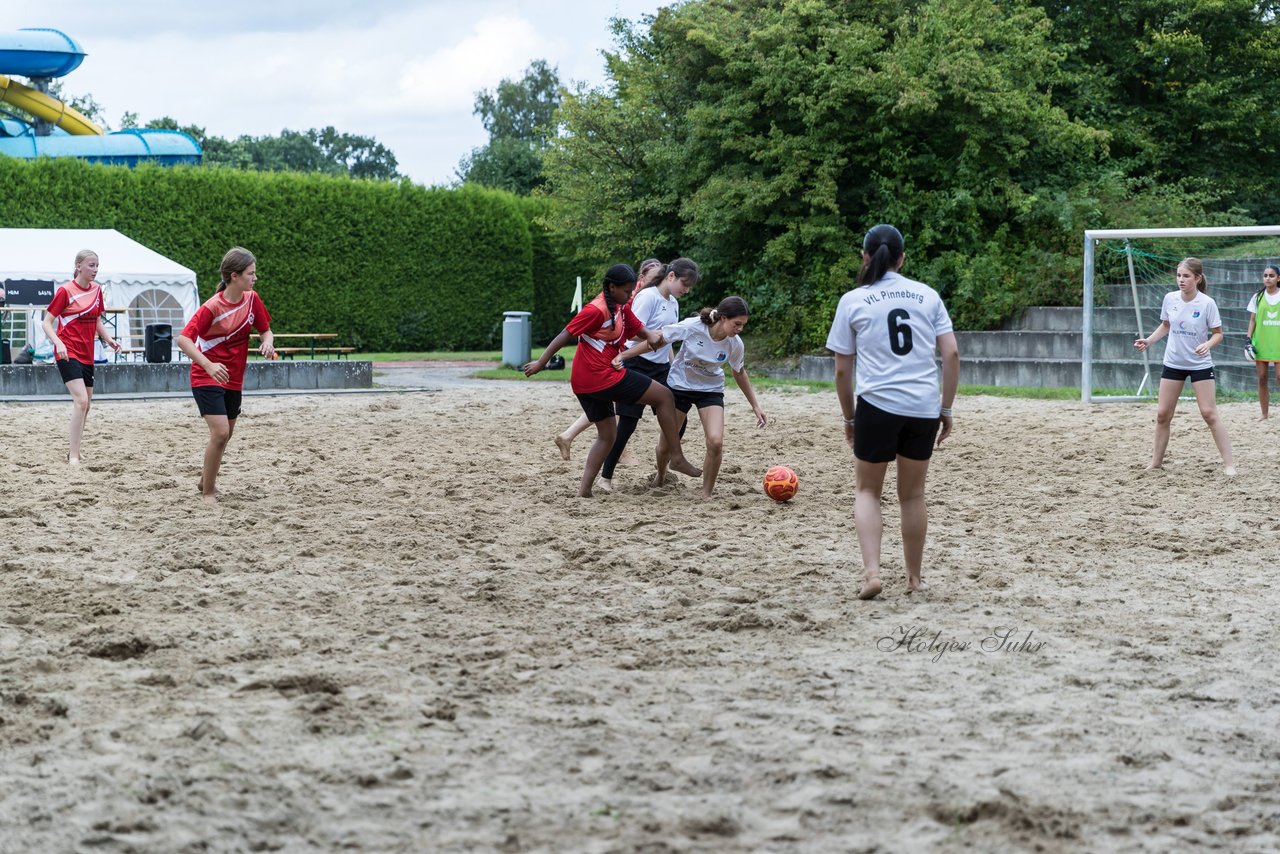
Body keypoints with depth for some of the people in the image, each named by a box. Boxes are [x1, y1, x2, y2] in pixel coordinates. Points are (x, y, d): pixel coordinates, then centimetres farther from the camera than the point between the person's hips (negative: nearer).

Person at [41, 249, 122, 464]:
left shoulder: (97, 289, 8)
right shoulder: (65, 291, -10)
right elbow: (47, 322, -9)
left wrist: (109, 339, 3)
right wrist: (58, 343, -25)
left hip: (87, 354, 7)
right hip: (68, 353, -7)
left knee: (85, 403, 12)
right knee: (81, 400, -20)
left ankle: (73, 450, 27)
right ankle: (74, 456, -19)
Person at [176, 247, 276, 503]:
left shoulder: (252, 299, -3)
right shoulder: (212, 307, -22)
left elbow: (265, 330, 10)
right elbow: (183, 339, -26)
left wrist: (267, 342, -15)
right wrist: (209, 365, -39)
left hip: (233, 379, 7)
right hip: (207, 378, -7)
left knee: (224, 435, 17)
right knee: (220, 433, -18)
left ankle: (205, 480, 41)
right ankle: (208, 492, -3)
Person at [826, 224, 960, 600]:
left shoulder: (853, 301, 3)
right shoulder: (927, 295, 8)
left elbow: (842, 370, 4)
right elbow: (951, 353, 2)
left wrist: (849, 418, 14)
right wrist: (947, 408, 9)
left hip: (877, 404, -2)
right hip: (924, 408, 2)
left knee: (867, 490, 12)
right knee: (913, 494, 16)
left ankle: (871, 572, -6)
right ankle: (914, 578, 23)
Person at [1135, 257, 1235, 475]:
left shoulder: (1207, 303, -15)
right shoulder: (1170, 298, -4)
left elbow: (1218, 334, -8)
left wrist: (1208, 344, -28)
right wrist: (1148, 341, -1)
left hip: (1200, 365, -4)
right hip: (1173, 363, 4)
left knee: (1209, 413, -9)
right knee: (1162, 414, 5)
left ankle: (1229, 464, -5)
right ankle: (1156, 462, 17)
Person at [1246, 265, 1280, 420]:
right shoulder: (1258, 297, 7)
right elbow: (1252, 320, 9)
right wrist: (1249, 340, -1)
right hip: (1260, 342, 2)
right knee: (1262, 378, 4)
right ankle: (1264, 413, 13)